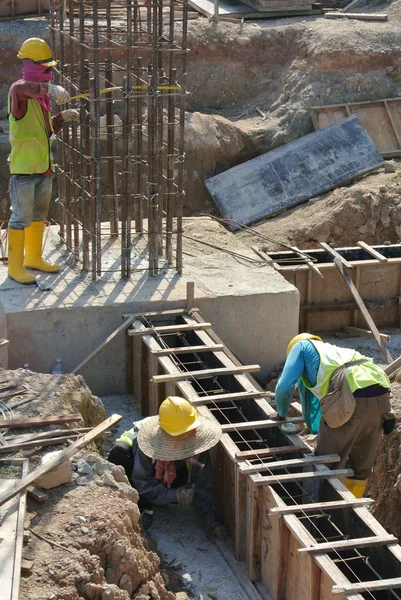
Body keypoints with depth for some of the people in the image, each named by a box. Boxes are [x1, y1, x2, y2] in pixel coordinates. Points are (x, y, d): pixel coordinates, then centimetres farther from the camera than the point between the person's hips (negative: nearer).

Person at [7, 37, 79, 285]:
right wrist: (51, 88, -54)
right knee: (21, 217, -4)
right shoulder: (19, 90, -11)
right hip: (24, 167, -9)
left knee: (39, 215, 19)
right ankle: (15, 266, 5)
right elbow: (24, 87, -38)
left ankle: (34, 258, 33)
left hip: (44, 167, 9)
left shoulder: (42, 95, 15)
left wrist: (63, 117, 6)